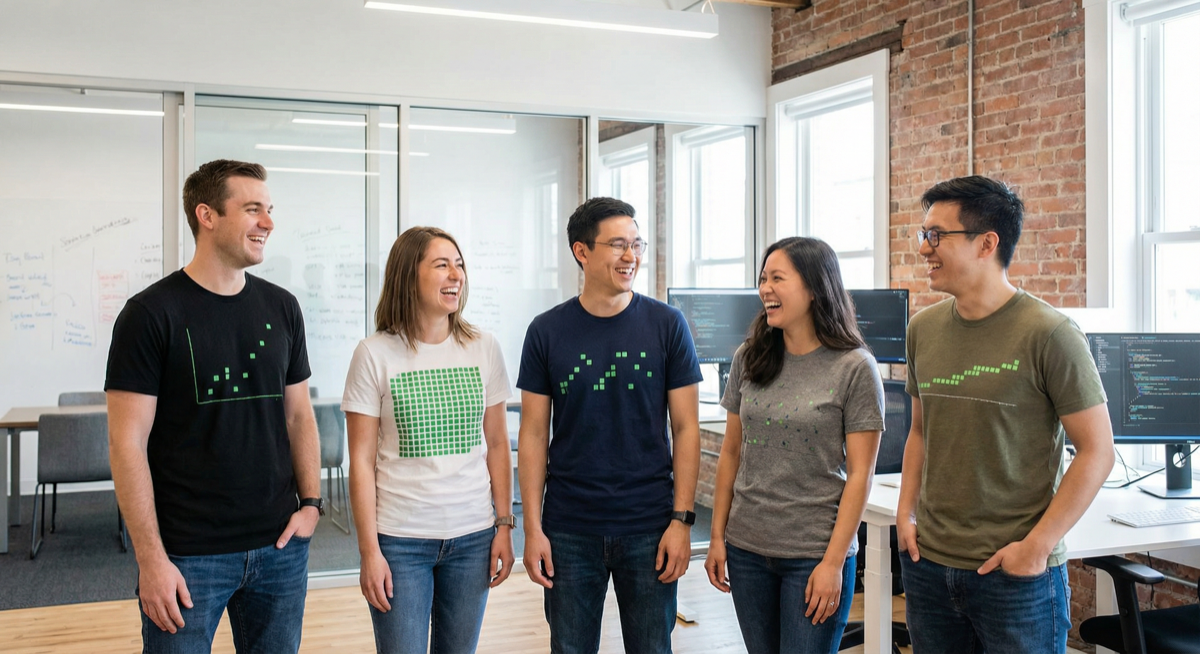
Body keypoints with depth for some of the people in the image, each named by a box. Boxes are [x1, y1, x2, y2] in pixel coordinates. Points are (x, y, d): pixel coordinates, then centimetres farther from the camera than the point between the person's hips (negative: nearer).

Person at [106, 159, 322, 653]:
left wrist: (312, 502, 1)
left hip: (280, 548, 5)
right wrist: (151, 559, -13)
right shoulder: (151, 313, -8)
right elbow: (128, 442, -10)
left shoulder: (282, 307, 7)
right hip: (188, 556, -4)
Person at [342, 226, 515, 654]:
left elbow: (497, 445, 8)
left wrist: (505, 526, 4)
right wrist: (369, 551, -8)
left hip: (472, 537, 3)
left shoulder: (483, 349, 2)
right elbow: (362, 462, -5)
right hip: (400, 541, -3)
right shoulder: (375, 354, -7)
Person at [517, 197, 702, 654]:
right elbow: (534, 435, 1)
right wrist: (532, 528, -3)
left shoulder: (666, 325, -2)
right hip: (569, 530, 1)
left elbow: (686, 428, -1)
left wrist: (682, 519, -7)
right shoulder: (547, 332, -1)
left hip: (649, 529, 0)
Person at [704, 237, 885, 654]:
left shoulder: (855, 368, -9)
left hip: (814, 555, -4)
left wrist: (834, 562, -12)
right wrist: (717, 537, 7)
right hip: (746, 548, 4)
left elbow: (860, 474, -9)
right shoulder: (749, 358, 3)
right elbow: (731, 452, 9)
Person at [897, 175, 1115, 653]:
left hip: (1016, 573, -5)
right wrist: (905, 513, 4)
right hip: (928, 562, 5)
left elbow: (1097, 451, -10)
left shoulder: (1049, 334, -12)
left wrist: (1037, 545, -13)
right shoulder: (923, 328, 5)